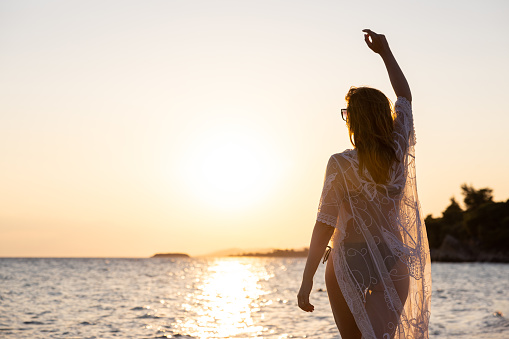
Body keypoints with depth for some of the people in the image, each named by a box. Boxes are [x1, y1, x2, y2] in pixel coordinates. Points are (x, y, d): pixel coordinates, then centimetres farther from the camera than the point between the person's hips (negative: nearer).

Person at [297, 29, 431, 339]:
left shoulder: (341, 165, -14)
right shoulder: (400, 151, -3)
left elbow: (325, 225, -16)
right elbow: (405, 96, 14)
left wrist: (307, 280, -12)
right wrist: (385, 52, 22)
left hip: (348, 263, -1)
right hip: (393, 263, 2)